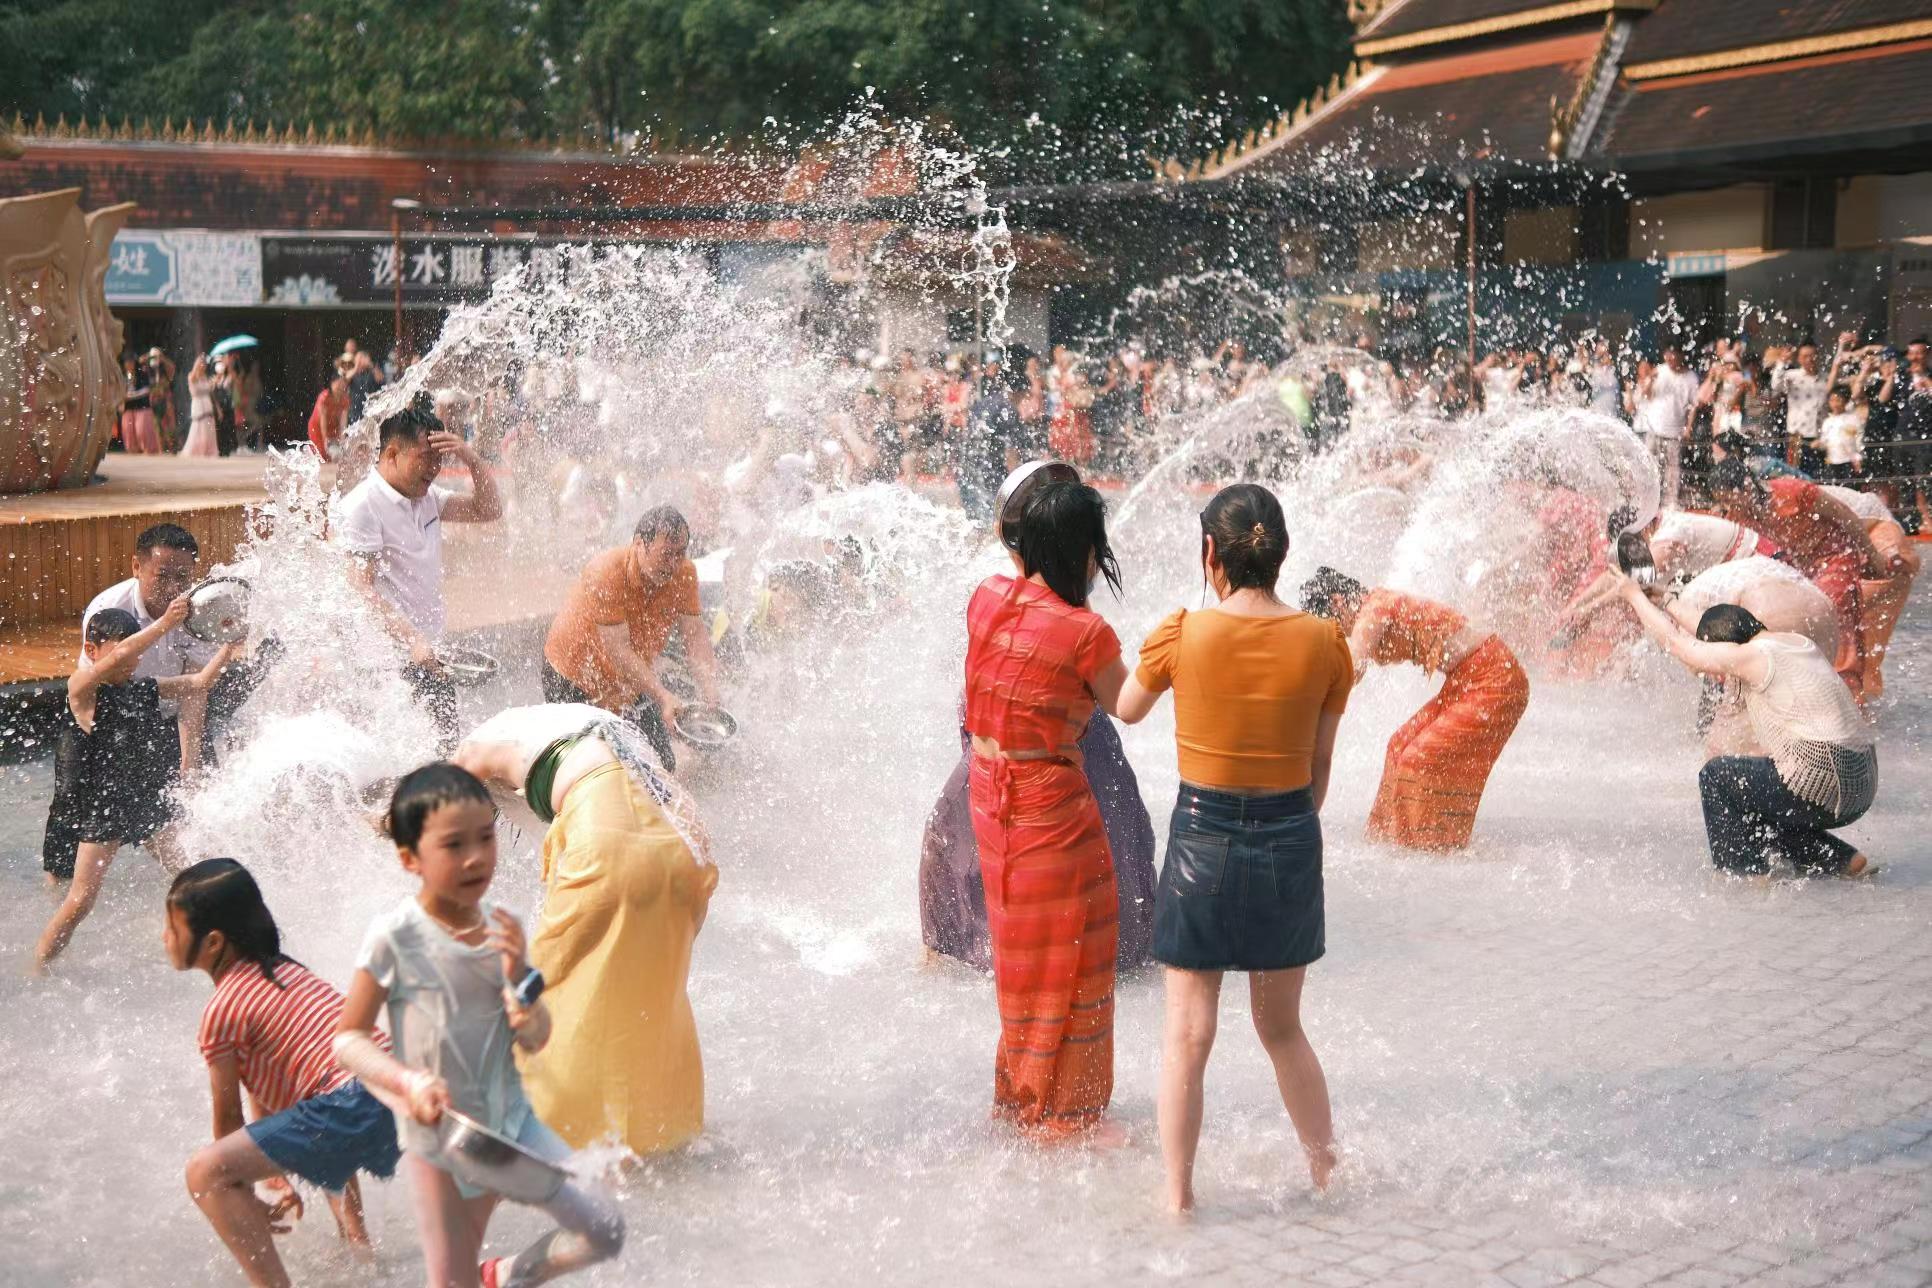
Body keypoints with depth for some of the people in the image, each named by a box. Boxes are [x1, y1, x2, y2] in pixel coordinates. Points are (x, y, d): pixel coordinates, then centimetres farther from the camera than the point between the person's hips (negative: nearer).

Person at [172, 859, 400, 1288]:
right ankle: (357, 1242, 45)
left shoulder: (223, 1010, -3)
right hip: (396, 1094, 10)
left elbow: (227, 1115, 5)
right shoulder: (283, 970, 23)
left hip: (353, 1107, -10)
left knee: (204, 1172, -8)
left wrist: (244, 1198, 18)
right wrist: (278, 1173, 32)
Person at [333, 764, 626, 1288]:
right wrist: (409, 1082, -26)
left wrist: (518, 974, -17)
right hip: (438, 1135, -4)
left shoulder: (501, 929, -2)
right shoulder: (394, 938, -16)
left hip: (510, 1120, 4)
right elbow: (348, 1038, -11)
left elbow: (535, 1041, 1)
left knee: (604, 1231, -1)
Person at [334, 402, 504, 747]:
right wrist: (412, 640, -27)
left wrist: (472, 460, 0)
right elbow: (361, 589, -19)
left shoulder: (428, 498, 12)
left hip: (427, 656, 8)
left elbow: (488, 510, 17)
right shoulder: (360, 507, -14)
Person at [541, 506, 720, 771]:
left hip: (634, 682, 5)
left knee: (662, 766, 1)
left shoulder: (684, 573, -13)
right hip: (572, 681, -5)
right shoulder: (605, 573, -30)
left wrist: (709, 692, -29)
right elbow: (618, 650, -33)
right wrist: (663, 696, -41)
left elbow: (695, 637, -13)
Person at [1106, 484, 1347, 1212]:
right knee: (1281, 1027, 21)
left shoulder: (1180, 636, -12)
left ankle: (1178, 1198, 14)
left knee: (1188, 1033, 8)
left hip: (1202, 838, -3)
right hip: (1290, 840, 3)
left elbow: (1127, 711, 7)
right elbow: (1321, 766, 3)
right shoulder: (1323, 643, -6)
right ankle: (1328, 1172, 30)